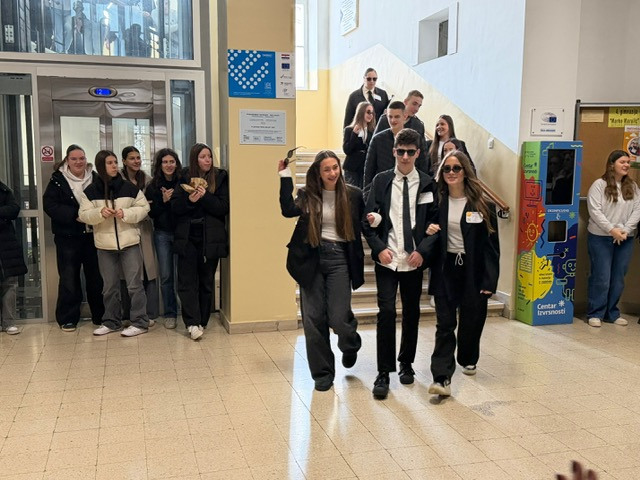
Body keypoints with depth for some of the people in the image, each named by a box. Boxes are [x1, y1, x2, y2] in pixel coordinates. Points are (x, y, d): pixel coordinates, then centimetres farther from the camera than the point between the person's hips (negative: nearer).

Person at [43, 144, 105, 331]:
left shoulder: (95, 179, 5)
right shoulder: (58, 180, -1)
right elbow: (49, 205, -9)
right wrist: (75, 215, -19)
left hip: (93, 235, 2)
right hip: (68, 237, -2)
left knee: (96, 276, 8)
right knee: (69, 278, 2)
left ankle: (100, 315, 21)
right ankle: (67, 318, 13)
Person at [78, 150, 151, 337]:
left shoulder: (129, 187, -1)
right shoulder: (90, 191, 1)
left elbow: (144, 208, 0)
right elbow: (84, 215, -1)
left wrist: (126, 213, -15)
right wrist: (100, 213, -19)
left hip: (129, 242, -2)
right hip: (105, 244, 2)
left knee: (134, 284, 0)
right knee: (109, 286, 12)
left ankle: (140, 322, 7)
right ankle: (111, 321, 25)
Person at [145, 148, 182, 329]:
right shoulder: (153, 186, 4)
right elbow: (150, 212, 0)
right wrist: (163, 200, -13)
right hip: (162, 234, 2)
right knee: (166, 276, 6)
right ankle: (169, 314, 16)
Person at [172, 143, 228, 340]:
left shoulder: (220, 177, -1)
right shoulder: (185, 178, 3)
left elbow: (224, 207, -8)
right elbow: (174, 207, 0)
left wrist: (205, 196, -20)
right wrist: (189, 200, -18)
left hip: (210, 239, -1)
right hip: (187, 238, 1)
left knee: (206, 282, 8)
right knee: (187, 281, -5)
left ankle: (202, 322, 19)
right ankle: (192, 323, -4)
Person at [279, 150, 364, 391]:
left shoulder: (353, 195, 2)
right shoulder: (307, 195, 3)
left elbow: (362, 226, 10)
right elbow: (289, 210, -16)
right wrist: (285, 177, -14)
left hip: (339, 258, -1)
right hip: (312, 258, 1)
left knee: (338, 318, -7)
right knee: (313, 318, 4)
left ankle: (351, 344, 32)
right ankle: (322, 372, 20)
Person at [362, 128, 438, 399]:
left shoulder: (427, 184, 3)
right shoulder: (381, 181, 2)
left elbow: (434, 222, 4)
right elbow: (368, 219, 1)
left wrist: (423, 250, -8)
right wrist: (379, 248, -11)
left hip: (414, 260, 2)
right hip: (387, 259, -1)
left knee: (412, 313, 12)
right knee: (386, 312, -10)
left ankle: (406, 363, 32)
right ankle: (383, 373, -1)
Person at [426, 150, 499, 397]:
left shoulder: (482, 205, -3)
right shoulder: (438, 202, 4)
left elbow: (491, 244, -4)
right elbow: (430, 237, 13)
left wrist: (490, 280, -8)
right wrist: (429, 232, -12)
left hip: (473, 270, -1)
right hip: (445, 269, 1)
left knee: (472, 320, 11)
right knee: (445, 323, -4)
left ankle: (468, 360, 38)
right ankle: (442, 378, -7)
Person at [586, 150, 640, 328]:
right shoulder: (599, 185, -5)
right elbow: (595, 211, -12)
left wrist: (625, 230, -11)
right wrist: (612, 230, -18)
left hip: (625, 239, 5)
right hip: (600, 238, -5)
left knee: (618, 278, 8)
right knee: (600, 277, -2)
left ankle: (612, 313, 19)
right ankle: (595, 313, 9)